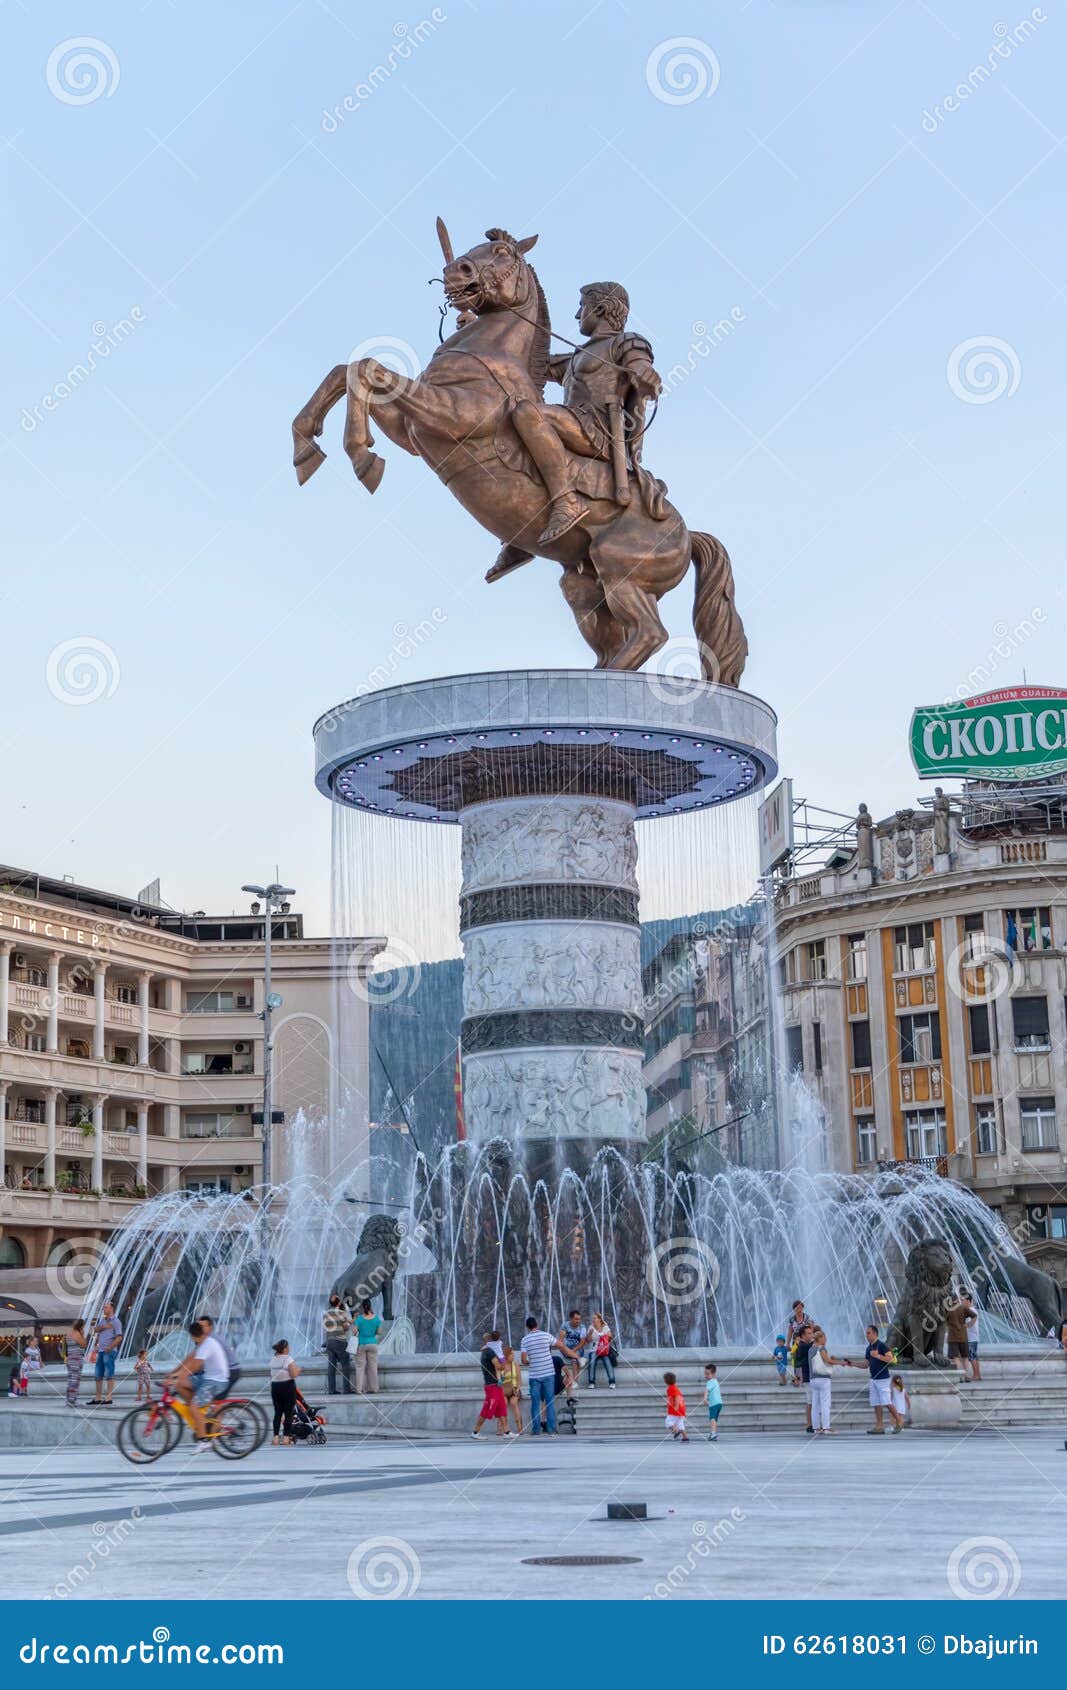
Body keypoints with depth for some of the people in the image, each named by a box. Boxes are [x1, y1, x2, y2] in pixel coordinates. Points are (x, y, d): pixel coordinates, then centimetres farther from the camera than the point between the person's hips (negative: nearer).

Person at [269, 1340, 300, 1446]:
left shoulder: (273, 1359, 6)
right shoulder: (288, 1359, -12)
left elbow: (272, 1375, 9)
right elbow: (294, 1374, -16)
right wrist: (297, 1370, 5)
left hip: (275, 1386, 5)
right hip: (288, 1386, -5)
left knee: (277, 1412, 10)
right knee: (288, 1413, 3)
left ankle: (276, 1437, 4)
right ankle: (286, 1437, 0)